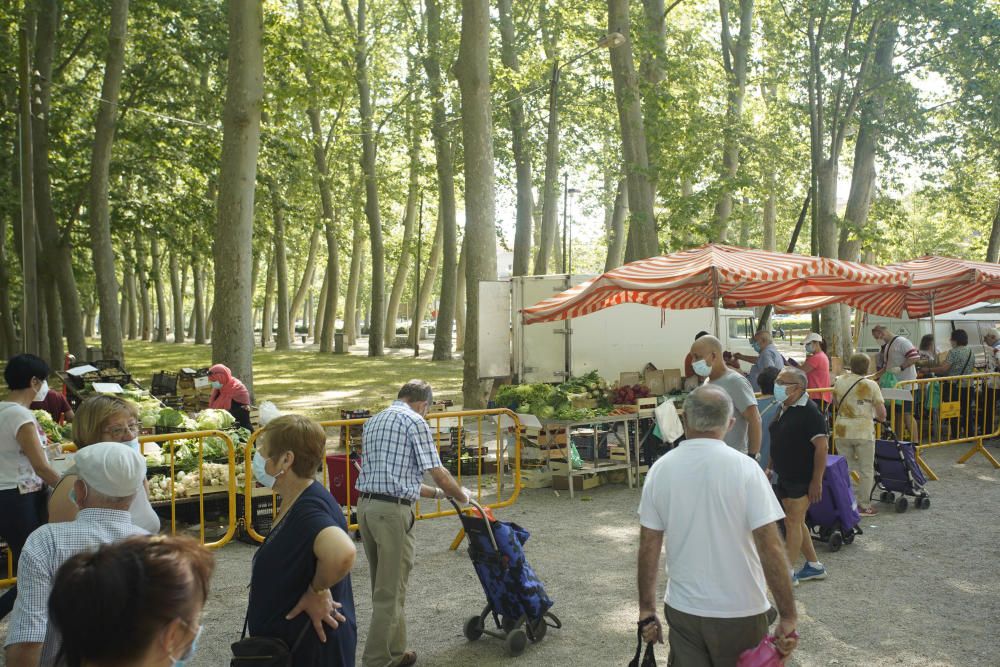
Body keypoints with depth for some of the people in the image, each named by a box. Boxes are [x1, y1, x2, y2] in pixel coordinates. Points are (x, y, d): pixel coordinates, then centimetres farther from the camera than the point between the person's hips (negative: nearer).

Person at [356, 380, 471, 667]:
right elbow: (438, 472, -7)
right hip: (392, 511, -8)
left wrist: (435, 493, 28)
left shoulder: (372, 422, 20)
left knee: (383, 587, 18)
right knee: (390, 592, 1)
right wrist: (461, 495, 12)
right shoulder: (414, 421, -5)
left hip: (366, 506, 8)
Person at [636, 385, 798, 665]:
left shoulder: (660, 469, -5)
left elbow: (648, 547, -1)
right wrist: (788, 617, -8)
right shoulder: (744, 468, -14)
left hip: (682, 609, 2)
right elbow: (771, 548, -16)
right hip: (739, 611, -2)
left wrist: (646, 610, 8)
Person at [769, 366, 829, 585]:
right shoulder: (782, 408, 9)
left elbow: (822, 446, -20)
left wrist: (817, 481, -22)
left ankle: (788, 573, 5)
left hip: (802, 478, -9)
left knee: (793, 522, -4)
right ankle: (814, 566, 27)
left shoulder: (809, 412, -18)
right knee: (794, 522, 15)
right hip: (785, 477, 9)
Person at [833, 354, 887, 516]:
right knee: (866, 469, 9)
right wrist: (880, 418, 15)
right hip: (863, 431, -3)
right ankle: (864, 506, 12)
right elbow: (881, 414, -5)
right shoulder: (871, 385, -6)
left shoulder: (840, 381, 3)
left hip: (842, 431, 3)